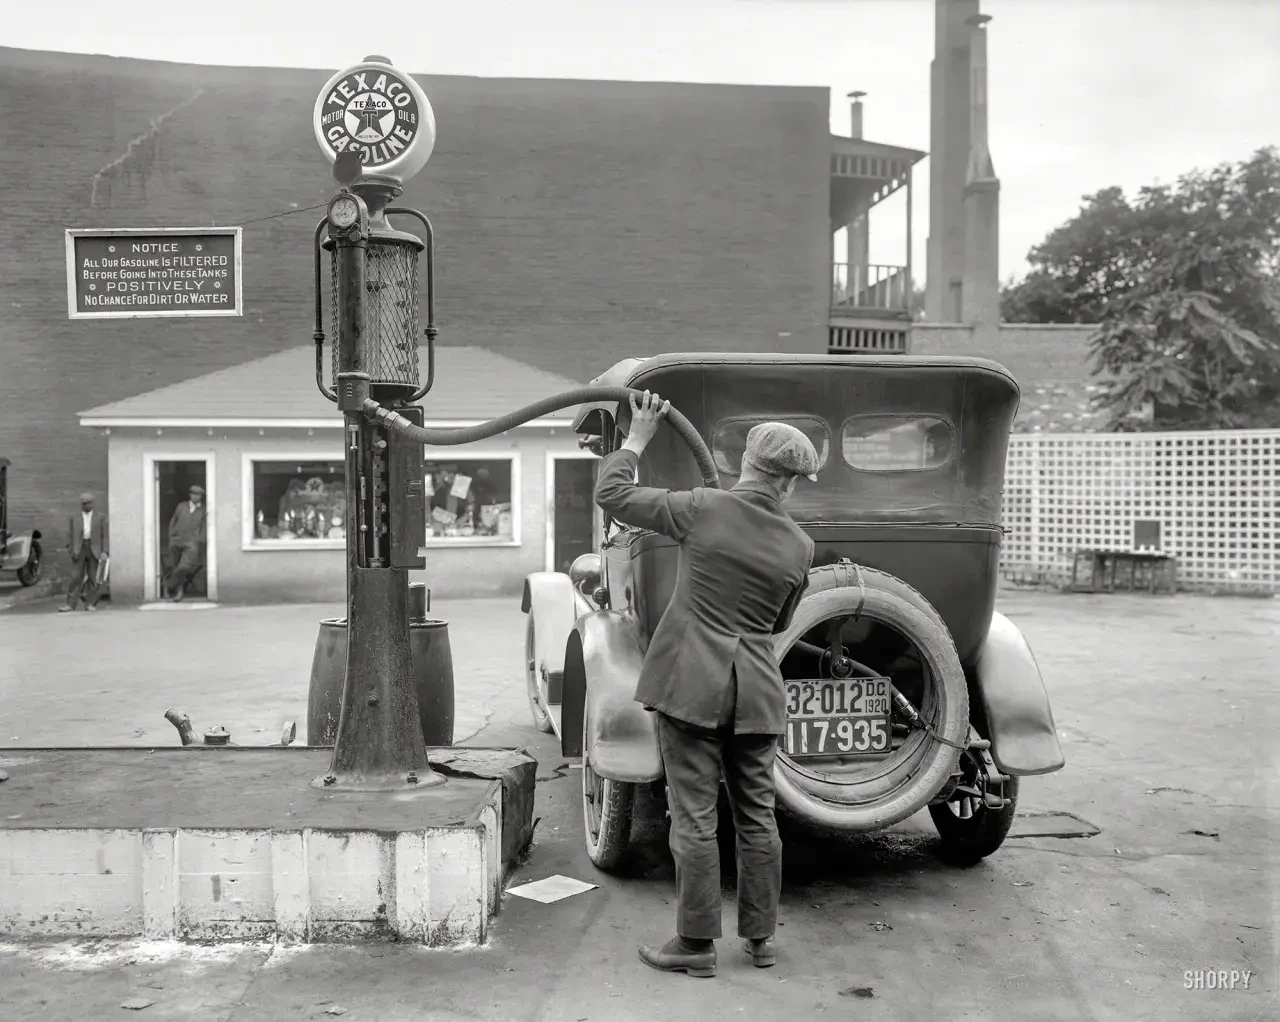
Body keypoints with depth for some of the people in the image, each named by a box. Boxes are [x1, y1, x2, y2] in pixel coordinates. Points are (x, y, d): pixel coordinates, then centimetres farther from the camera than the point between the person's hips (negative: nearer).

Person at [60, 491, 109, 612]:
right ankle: (70, 604, -3)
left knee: (93, 578, 0)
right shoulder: (73, 518, 12)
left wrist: (105, 551, -5)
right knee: (76, 578, -3)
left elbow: (104, 535, 5)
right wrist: (71, 550, -3)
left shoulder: (100, 517, 10)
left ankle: (90, 604, 5)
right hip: (79, 549, 0)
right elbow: (69, 535, 9)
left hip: (95, 550, 0)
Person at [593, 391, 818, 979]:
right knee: (757, 816, 14)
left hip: (690, 682, -3)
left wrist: (638, 438, 12)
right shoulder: (799, 547, 0)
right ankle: (760, 937, 25)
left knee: (694, 816, 3)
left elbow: (612, 495, 0)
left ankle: (696, 944, 11)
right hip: (756, 690, 4)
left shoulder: (703, 510, -9)